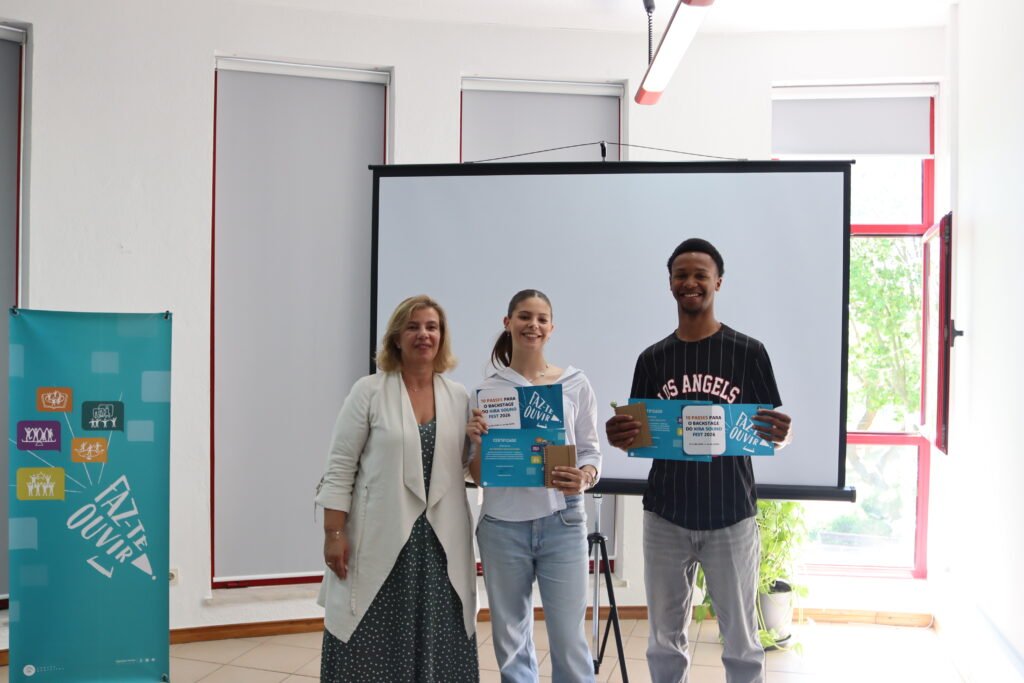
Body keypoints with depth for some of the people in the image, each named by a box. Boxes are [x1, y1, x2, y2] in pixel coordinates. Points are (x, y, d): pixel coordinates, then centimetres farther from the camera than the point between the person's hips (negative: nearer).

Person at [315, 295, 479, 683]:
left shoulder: (460, 398, 8)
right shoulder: (369, 391, -2)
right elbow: (340, 467, -4)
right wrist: (334, 533, -9)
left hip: (441, 542, 4)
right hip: (380, 539, -3)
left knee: (436, 643, 9)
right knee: (373, 643, 3)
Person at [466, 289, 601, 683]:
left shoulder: (576, 385, 3)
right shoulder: (486, 390, 4)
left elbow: (591, 452, 5)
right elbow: (478, 476, 5)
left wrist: (584, 478, -16)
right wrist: (477, 442, -15)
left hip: (561, 523, -1)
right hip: (502, 525, 1)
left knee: (569, 640, 1)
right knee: (510, 641, 12)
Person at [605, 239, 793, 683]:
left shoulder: (748, 352, -3)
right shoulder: (652, 359, 4)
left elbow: (774, 437, 1)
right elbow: (639, 440, 9)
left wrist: (779, 436, -22)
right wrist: (620, 439, -14)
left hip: (731, 517, -2)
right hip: (665, 518, 2)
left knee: (741, 642, 10)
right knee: (664, 642, 13)